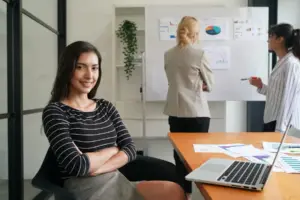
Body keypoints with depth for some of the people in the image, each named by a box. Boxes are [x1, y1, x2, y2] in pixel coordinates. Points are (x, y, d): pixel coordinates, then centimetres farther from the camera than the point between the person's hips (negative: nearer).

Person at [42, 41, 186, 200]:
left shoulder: (106, 107, 9)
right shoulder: (54, 111, -7)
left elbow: (130, 149, 1)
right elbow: (76, 165, -17)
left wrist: (95, 168, -14)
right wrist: (113, 149, -4)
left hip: (118, 183, 6)